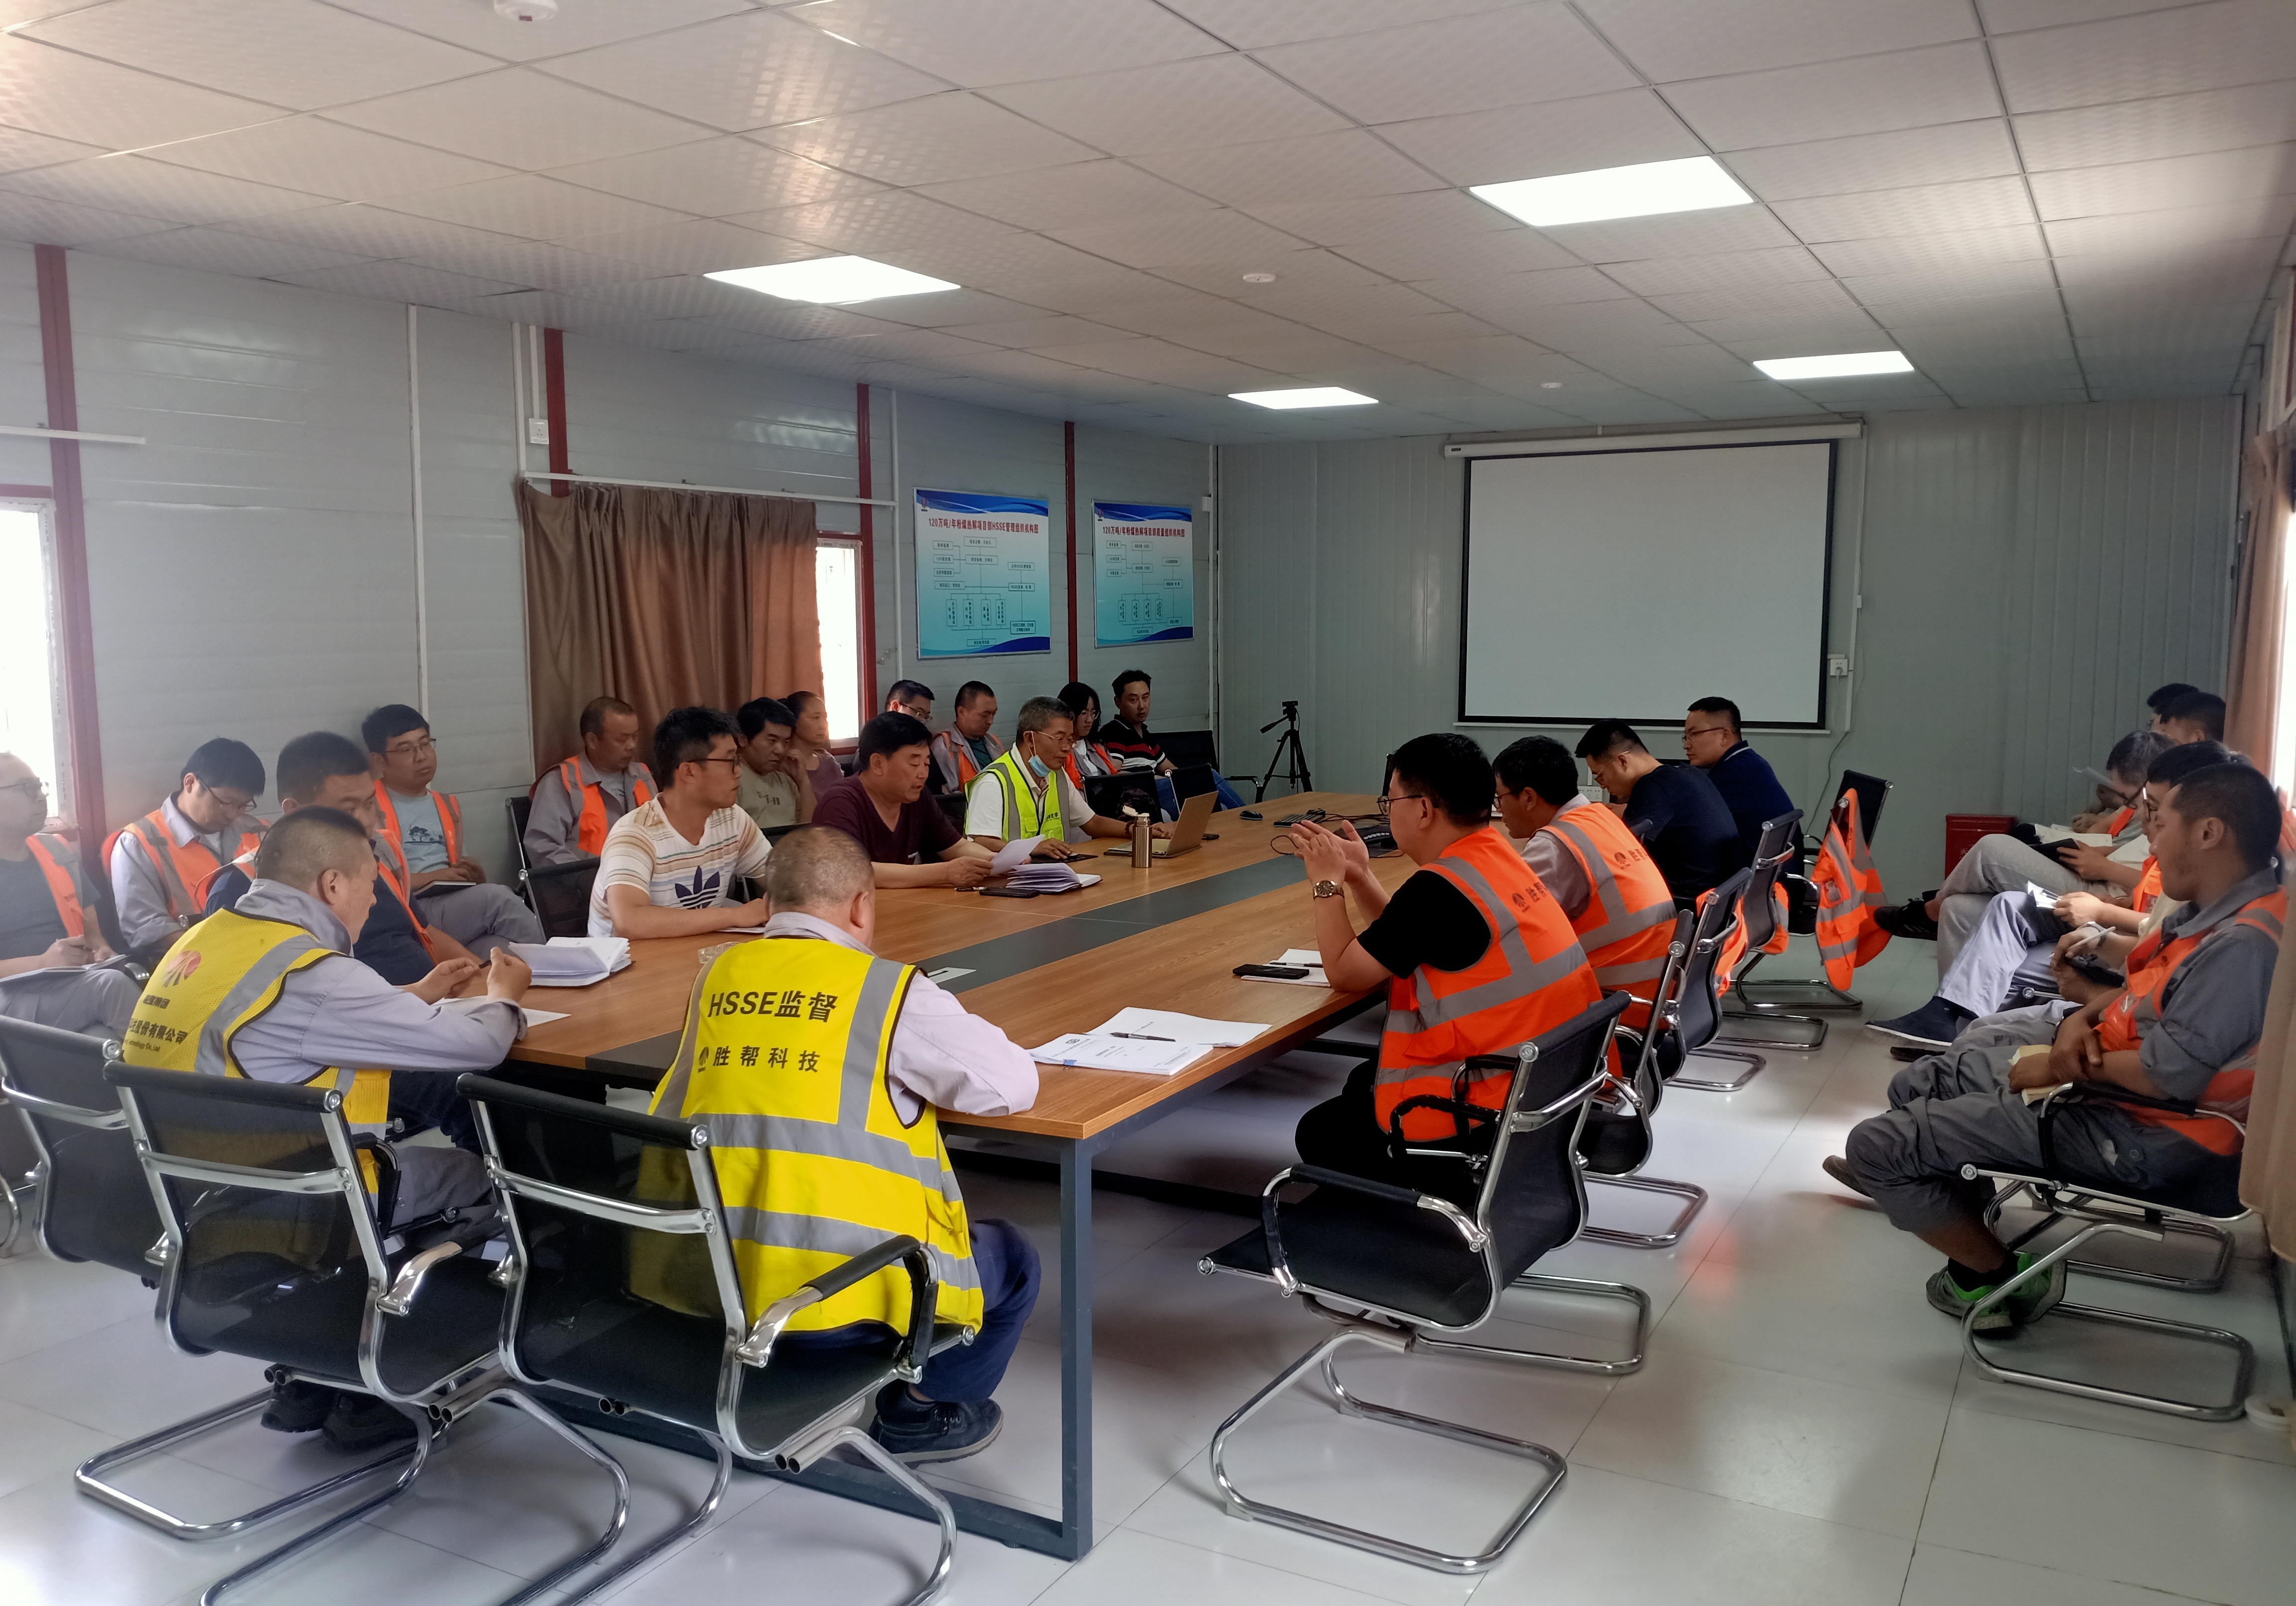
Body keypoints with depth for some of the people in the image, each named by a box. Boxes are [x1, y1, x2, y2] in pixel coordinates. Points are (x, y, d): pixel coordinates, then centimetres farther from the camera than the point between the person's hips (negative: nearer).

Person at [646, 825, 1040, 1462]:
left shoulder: (720, 978, 5)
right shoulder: (890, 991, -10)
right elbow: (1015, 1085, -5)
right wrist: (929, 1062, 14)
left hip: (700, 1279, 7)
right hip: (838, 1294, -6)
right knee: (1013, 1259, 20)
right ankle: (916, 1414, 28)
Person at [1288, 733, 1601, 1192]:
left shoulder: (1439, 888, -22)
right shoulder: (1496, 859, 5)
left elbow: (1346, 972, -10)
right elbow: (1407, 939, 18)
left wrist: (1327, 883, 1)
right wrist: (1357, 875, 14)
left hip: (1492, 1121, -9)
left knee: (1320, 1133, 12)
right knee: (1362, 1083, 28)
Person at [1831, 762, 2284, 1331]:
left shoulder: (2242, 944, -28)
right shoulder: (2216, 910, 5)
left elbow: (2170, 1074, -32)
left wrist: (2069, 1064, -15)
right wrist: (2082, 1019, -3)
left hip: (2143, 1135, -10)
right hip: (2103, 1078, 10)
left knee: (1875, 1145, -13)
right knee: (1916, 1086, 20)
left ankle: (1999, 1276, 3)